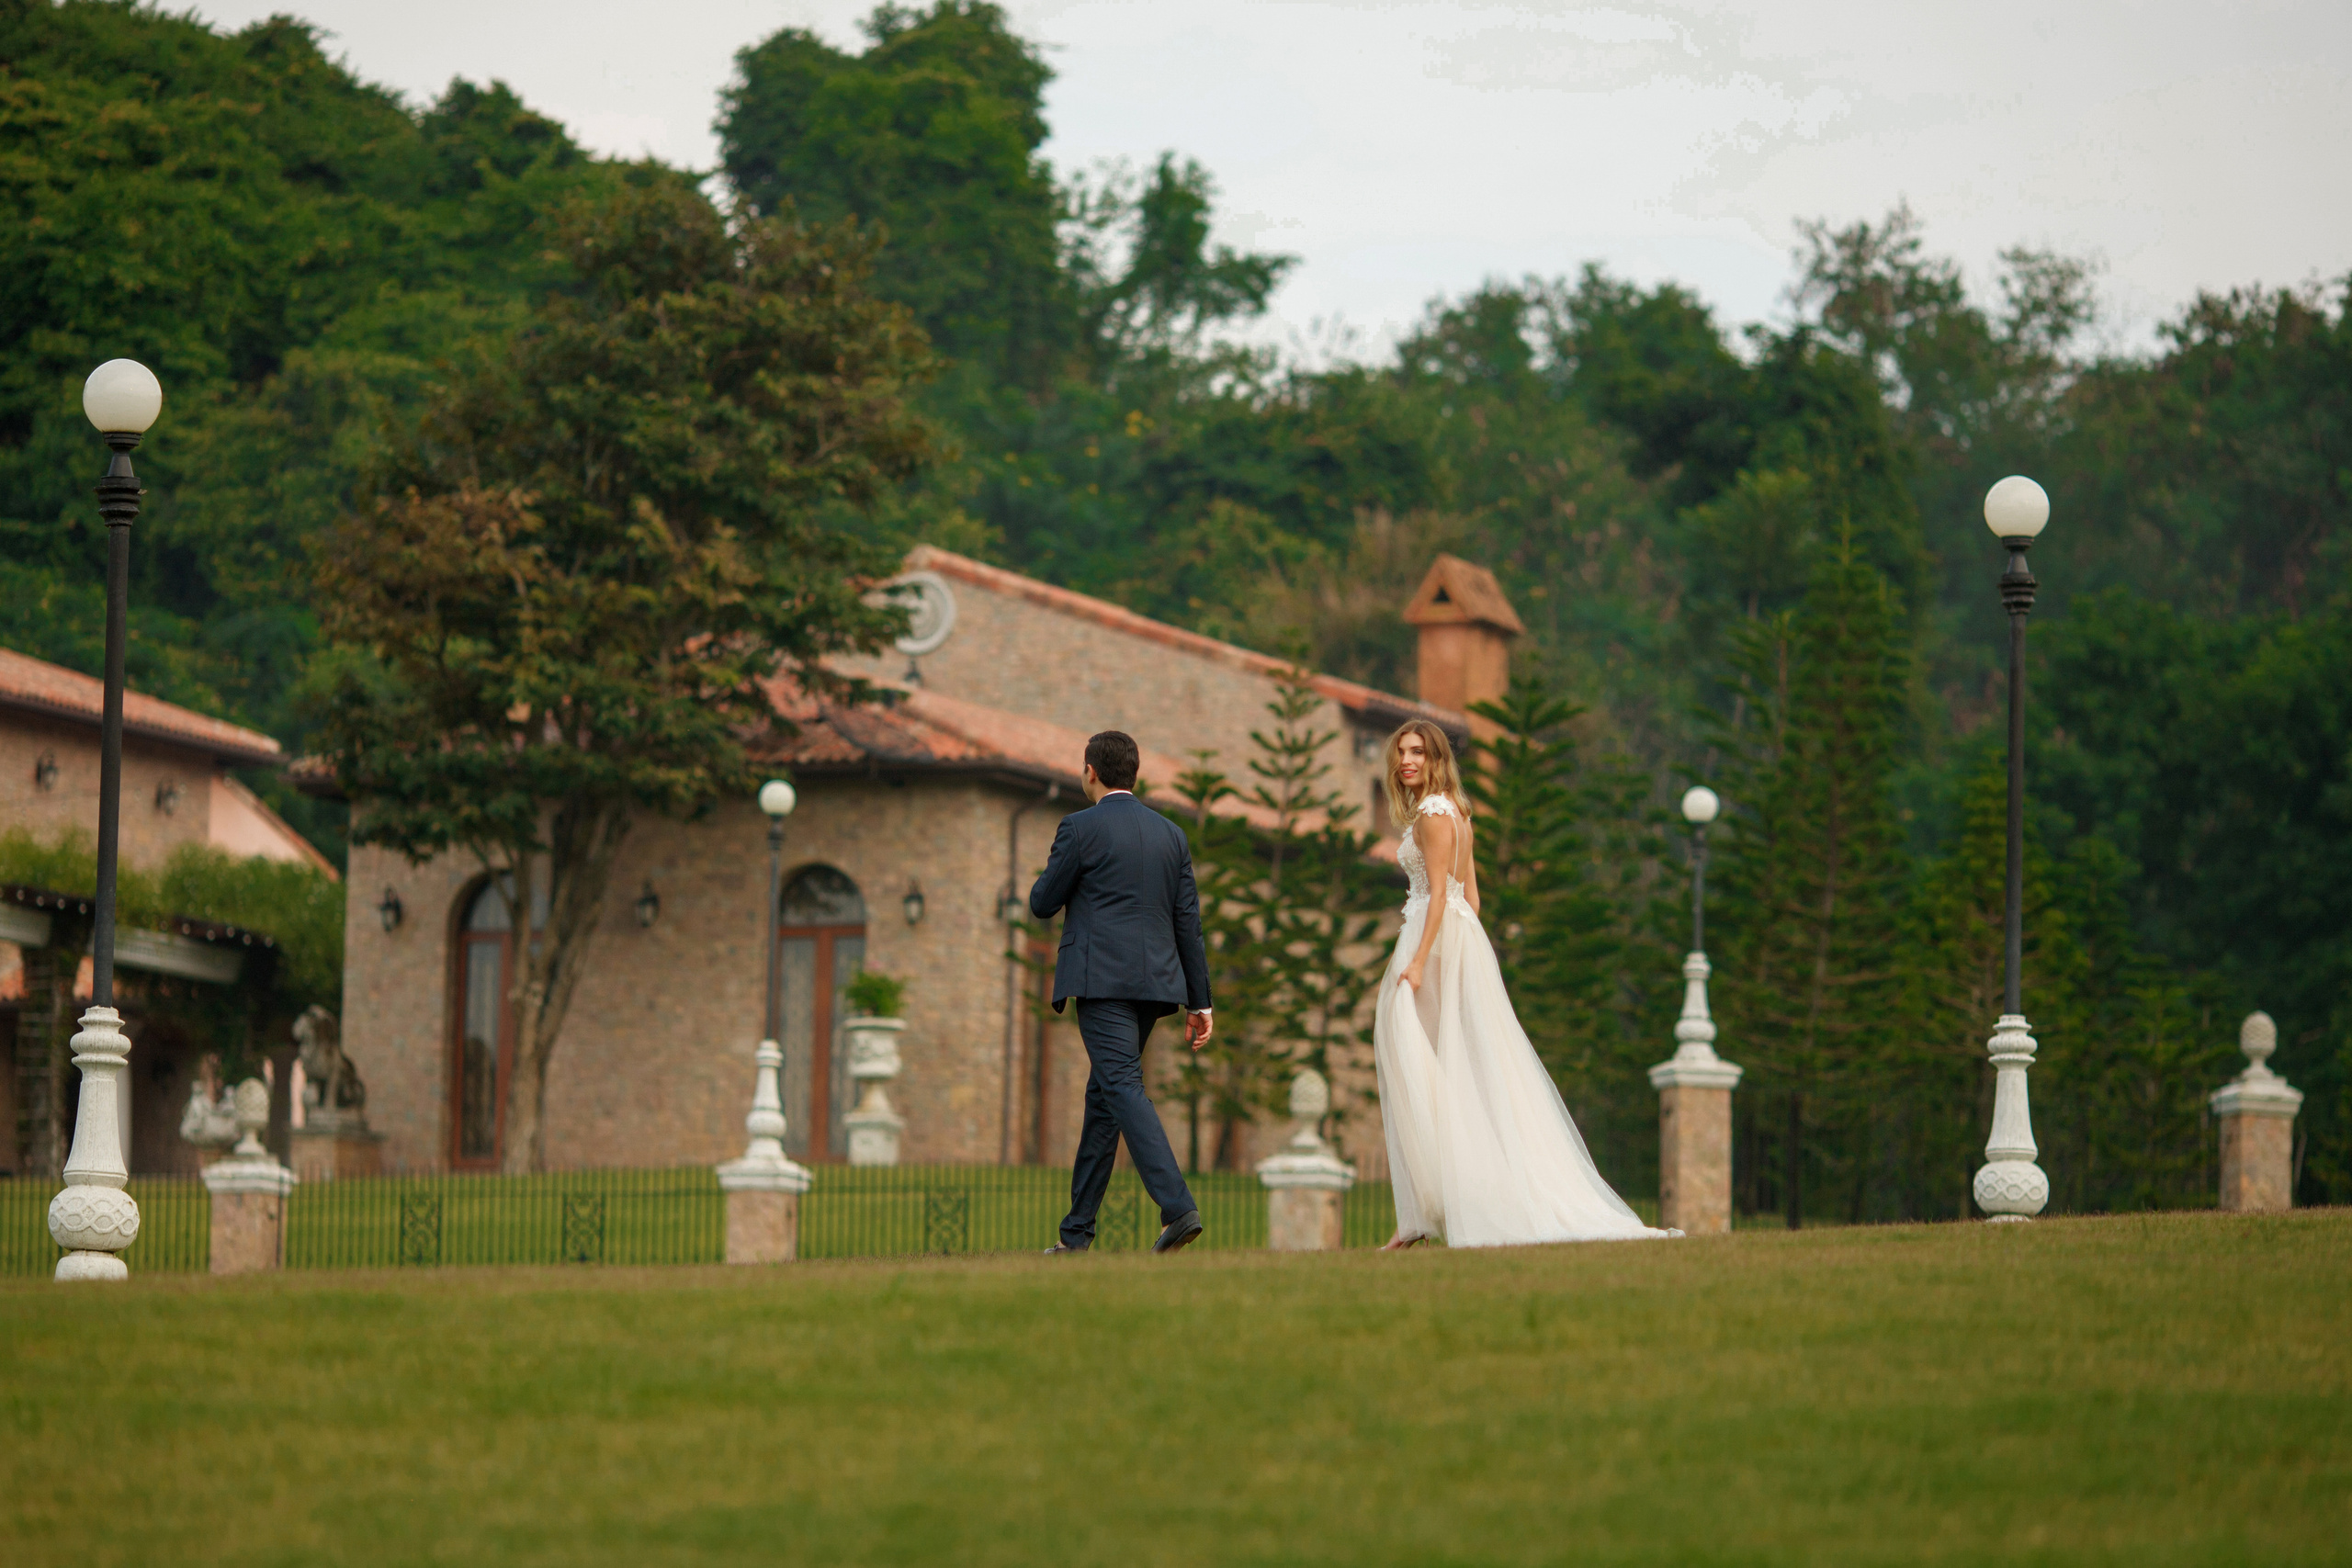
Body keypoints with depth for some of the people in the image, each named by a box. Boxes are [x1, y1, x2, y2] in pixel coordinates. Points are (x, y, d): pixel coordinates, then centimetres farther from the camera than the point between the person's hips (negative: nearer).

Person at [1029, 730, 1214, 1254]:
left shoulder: (1080, 828, -4)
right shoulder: (1170, 835, 13)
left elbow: (1042, 904, 2)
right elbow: (1189, 922, 12)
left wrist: (1051, 871, 24)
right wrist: (1199, 1001, 13)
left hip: (1101, 979, -7)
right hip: (1153, 981, 7)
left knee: (1123, 1087, -15)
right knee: (1103, 1095, 14)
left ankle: (1178, 1207, -32)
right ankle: (1077, 1231, 18)